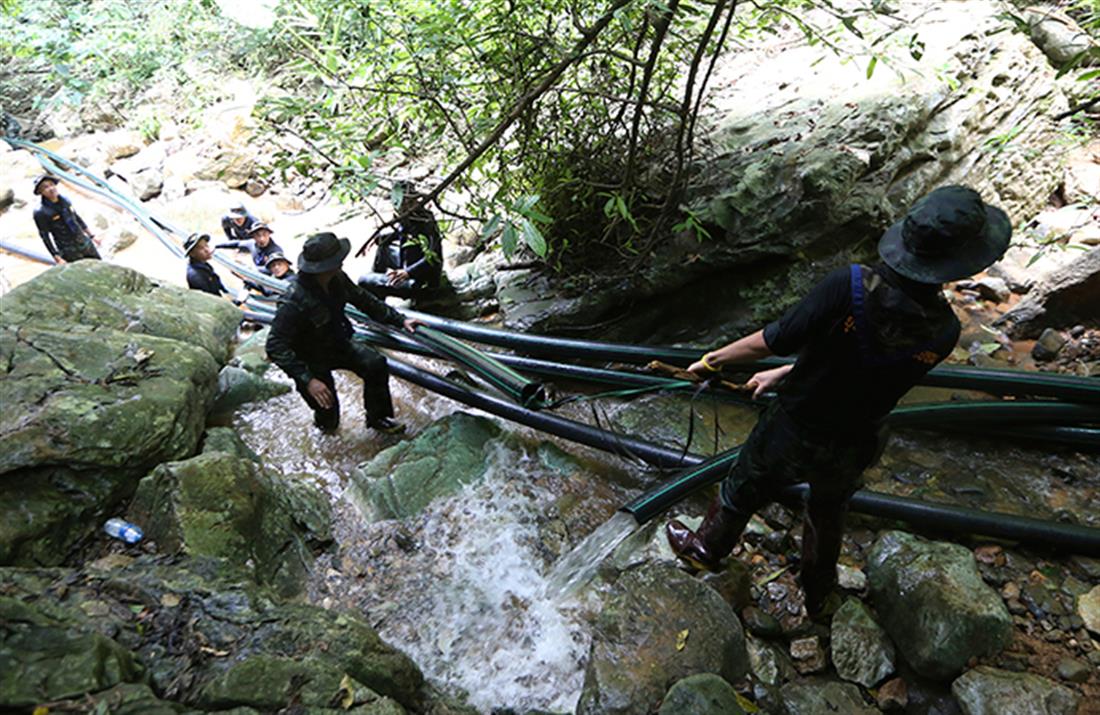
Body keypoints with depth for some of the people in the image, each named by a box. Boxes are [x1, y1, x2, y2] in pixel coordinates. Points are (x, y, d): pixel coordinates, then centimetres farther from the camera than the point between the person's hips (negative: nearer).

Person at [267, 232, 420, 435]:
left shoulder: (338, 279, -15)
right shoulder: (294, 302, -36)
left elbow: (364, 300, 0)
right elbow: (276, 346, -35)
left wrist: (400, 320, -3)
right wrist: (307, 380, -43)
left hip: (337, 344, 6)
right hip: (311, 361, -5)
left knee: (375, 364, -12)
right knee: (328, 410, -2)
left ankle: (378, 418, 9)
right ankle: (326, 422, 39)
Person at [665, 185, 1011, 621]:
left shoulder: (850, 287, -30)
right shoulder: (944, 333, -16)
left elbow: (772, 342, -24)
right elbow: (862, 362, -4)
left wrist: (715, 359, -6)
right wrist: (784, 374, 8)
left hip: (790, 433, -3)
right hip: (849, 452, 3)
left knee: (742, 491, 24)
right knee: (828, 519, 31)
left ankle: (704, 549, 51)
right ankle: (819, 598, 55)